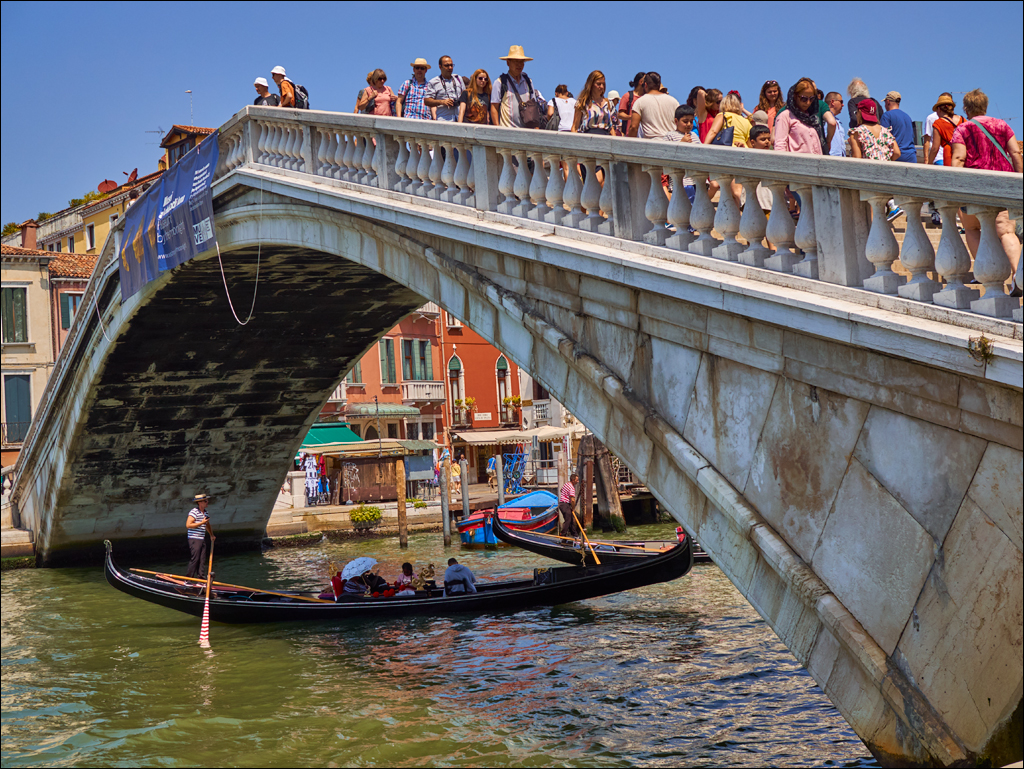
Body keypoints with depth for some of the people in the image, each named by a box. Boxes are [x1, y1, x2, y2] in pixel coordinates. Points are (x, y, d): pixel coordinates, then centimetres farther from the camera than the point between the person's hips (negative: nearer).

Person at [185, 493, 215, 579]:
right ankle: (188, 578, 1)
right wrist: (201, 523, -19)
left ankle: (202, 578, 11)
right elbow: (188, 525, -20)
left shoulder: (206, 513, 14)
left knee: (202, 560, 7)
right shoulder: (194, 512, -12)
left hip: (202, 540, 8)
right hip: (194, 539, -8)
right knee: (194, 559, -7)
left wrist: (211, 535, 24)